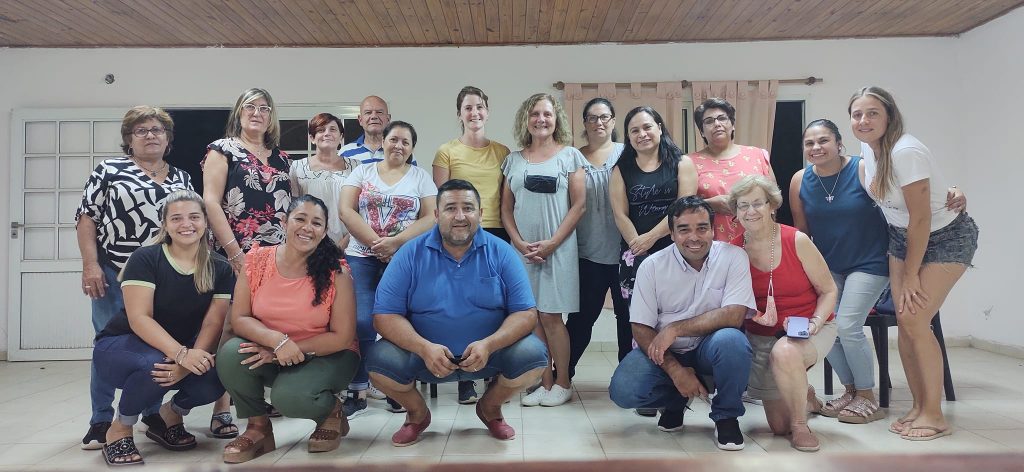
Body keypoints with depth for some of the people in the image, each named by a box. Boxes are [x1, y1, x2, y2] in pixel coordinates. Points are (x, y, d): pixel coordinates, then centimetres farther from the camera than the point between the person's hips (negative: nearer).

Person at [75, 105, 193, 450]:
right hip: (114, 274, -3)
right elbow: (86, 217, -1)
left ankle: (154, 413, 21)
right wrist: (90, 264, -11)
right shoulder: (109, 169, 3)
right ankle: (101, 421, 13)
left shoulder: (182, 179, 12)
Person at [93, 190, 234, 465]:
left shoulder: (220, 269, -5)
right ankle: (119, 430, -6)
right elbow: (139, 318, -23)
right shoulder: (145, 258, -15)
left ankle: (170, 416, 7)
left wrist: (190, 362, -32)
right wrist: (181, 354, -38)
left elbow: (213, 323, -12)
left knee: (214, 379, -29)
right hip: (121, 346, -3)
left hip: (184, 351, 3)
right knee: (154, 365, -38)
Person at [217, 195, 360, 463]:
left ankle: (331, 412, 5)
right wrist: (277, 340, -28)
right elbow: (239, 319, -9)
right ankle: (258, 427, -1)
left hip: (326, 356, -3)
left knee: (289, 396, -32)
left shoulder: (335, 273, -15)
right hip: (272, 355, 4)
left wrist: (294, 350, -21)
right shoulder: (257, 261, -7)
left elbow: (342, 338, -13)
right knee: (231, 353, -25)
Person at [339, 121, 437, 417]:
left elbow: (431, 218, 0)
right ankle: (357, 392, 1)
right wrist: (375, 242, -11)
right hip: (361, 257, 0)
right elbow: (346, 210, 1)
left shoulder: (420, 177, 10)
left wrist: (396, 242, -13)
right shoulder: (363, 172, 12)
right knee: (361, 322, -9)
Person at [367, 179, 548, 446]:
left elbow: (526, 313, -7)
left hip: (488, 353, 1)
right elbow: (385, 315, -8)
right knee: (380, 360, -26)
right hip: (424, 354, 0)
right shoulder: (411, 254, -4)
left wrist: (488, 345, -25)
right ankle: (417, 413, 10)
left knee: (533, 354, -25)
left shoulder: (501, 253, -3)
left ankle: (490, 407, 10)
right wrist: (424, 348, -26)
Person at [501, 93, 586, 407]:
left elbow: (579, 205, -3)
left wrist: (551, 243, -11)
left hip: (557, 248, -3)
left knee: (550, 316, -2)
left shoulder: (569, 155, 2)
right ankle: (545, 382, 16)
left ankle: (562, 383, 12)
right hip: (522, 249, 3)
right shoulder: (513, 160, 11)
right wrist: (519, 243, -6)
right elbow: (506, 208, 10)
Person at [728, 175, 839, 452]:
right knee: (779, 427, 6)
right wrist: (754, 314, -18)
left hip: (811, 329, -3)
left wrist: (815, 322, -20)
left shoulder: (797, 241, -13)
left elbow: (828, 291, -5)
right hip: (761, 337, 3)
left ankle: (801, 425, -14)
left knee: (785, 352, -40)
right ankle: (803, 396, 43)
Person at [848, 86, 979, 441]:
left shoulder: (905, 152, -28)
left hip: (946, 237, -7)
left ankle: (934, 415, 0)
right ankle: (919, 406, 13)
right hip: (902, 237, 7)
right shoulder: (868, 148, -5)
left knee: (915, 320, -14)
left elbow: (921, 218, -24)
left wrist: (911, 274, -14)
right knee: (904, 321, 1)